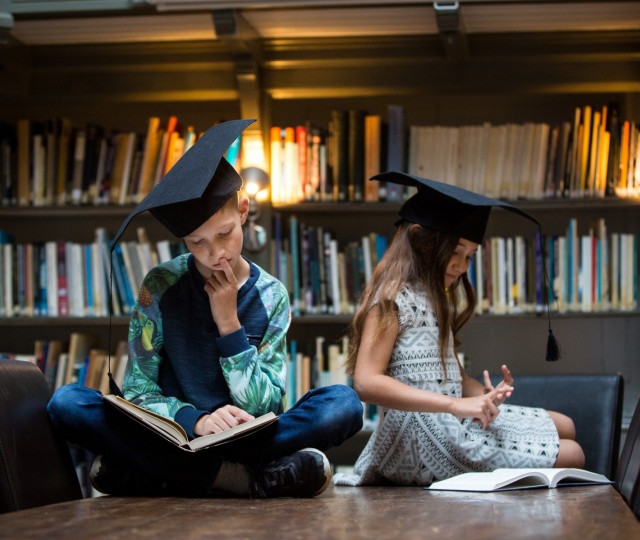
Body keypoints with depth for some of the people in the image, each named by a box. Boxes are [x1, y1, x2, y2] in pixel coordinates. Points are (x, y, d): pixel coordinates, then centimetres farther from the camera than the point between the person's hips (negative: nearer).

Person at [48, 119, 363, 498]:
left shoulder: (272, 296, 1)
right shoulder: (161, 286, -1)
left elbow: (264, 407, -3)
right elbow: (138, 390, -6)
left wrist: (229, 324, -11)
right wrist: (194, 420, -25)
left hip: (243, 441, 1)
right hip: (173, 438, 0)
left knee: (344, 404, -24)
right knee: (67, 403, -25)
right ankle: (248, 478, -31)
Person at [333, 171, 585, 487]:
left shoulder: (437, 299, 20)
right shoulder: (392, 298, -10)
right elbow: (366, 383, -22)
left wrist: (485, 395, -8)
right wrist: (455, 404, -26)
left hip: (455, 422, 10)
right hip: (425, 435, -10)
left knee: (564, 426, 14)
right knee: (570, 455, -9)